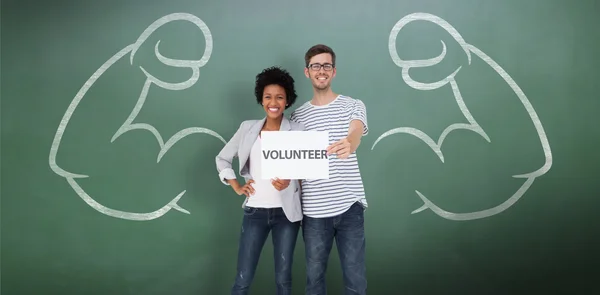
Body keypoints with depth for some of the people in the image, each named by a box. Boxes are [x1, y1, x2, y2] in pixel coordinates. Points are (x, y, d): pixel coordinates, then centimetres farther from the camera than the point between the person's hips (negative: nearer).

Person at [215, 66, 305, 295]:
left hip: (286, 212, -1)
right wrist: (237, 187, 4)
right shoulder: (248, 128, 5)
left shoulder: (297, 131, -2)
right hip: (255, 211, 1)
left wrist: (289, 180, -20)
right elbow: (222, 158, 15)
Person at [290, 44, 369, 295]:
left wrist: (348, 145, -41)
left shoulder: (353, 105, 3)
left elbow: (355, 134, -18)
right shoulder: (297, 115, 10)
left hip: (349, 204, -1)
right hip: (313, 209, 2)